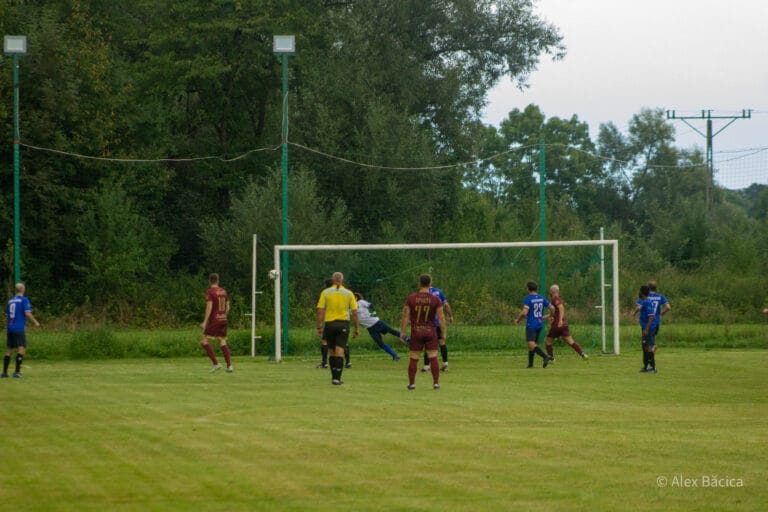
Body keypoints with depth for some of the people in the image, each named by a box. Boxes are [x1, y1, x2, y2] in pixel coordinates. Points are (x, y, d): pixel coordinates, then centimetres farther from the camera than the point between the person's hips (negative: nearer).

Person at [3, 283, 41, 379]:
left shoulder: (10, 301, 14)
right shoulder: (24, 300, -5)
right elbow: (27, 313, -15)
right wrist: (35, 322, -2)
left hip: (10, 328, 7)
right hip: (19, 328, -7)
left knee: (9, 350, 12)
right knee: (22, 349, -6)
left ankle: (4, 372, 12)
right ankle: (17, 372, -16)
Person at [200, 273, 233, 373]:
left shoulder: (210, 292, -9)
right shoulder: (223, 291, 10)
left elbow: (209, 307, -17)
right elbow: (228, 307, 14)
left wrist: (205, 322, -16)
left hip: (214, 320, -6)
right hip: (223, 320, 6)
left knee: (205, 341, 0)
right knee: (222, 342, 12)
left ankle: (216, 363, -11)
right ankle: (229, 365, 4)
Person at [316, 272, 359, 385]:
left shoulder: (325, 293, 3)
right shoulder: (348, 293, 4)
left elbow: (320, 311, -2)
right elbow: (354, 312, 1)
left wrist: (319, 327, 1)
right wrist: (357, 328, 7)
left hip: (330, 324, 1)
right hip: (343, 324, -1)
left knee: (332, 351, 13)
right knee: (340, 351, -5)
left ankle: (334, 376, 19)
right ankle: (337, 378, -13)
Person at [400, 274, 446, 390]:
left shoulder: (411, 298, -5)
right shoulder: (435, 299, -5)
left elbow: (405, 316, -5)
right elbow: (441, 317, -6)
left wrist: (402, 332, 1)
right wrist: (443, 333, 2)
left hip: (416, 332, 0)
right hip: (431, 332, 0)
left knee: (413, 359, 6)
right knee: (433, 358, 4)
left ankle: (411, 383, 8)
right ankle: (436, 383, 3)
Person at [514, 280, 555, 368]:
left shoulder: (527, 299, -13)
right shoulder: (541, 298, 6)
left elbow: (524, 312, -23)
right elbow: (552, 308, 7)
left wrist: (518, 320, -6)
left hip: (531, 325, -7)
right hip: (540, 324, 7)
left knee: (531, 345, -13)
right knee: (533, 343, 17)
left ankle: (545, 357, -33)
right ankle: (530, 363, 16)